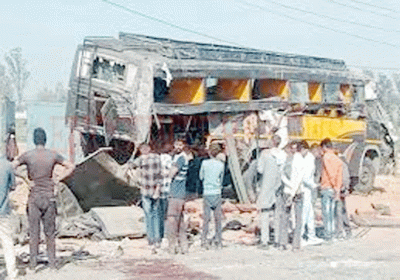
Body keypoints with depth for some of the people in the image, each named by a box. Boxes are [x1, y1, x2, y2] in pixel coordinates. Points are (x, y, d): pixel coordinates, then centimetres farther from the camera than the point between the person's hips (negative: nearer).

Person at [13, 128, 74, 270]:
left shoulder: (28, 155, -4)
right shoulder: (53, 155, 1)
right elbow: (70, 167, 7)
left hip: (34, 196, -1)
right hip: (49, 196, 1)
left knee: (34, 231, 4)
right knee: (50, 231, 10)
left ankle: (33, 262, 5)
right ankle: (52, 262, 12)